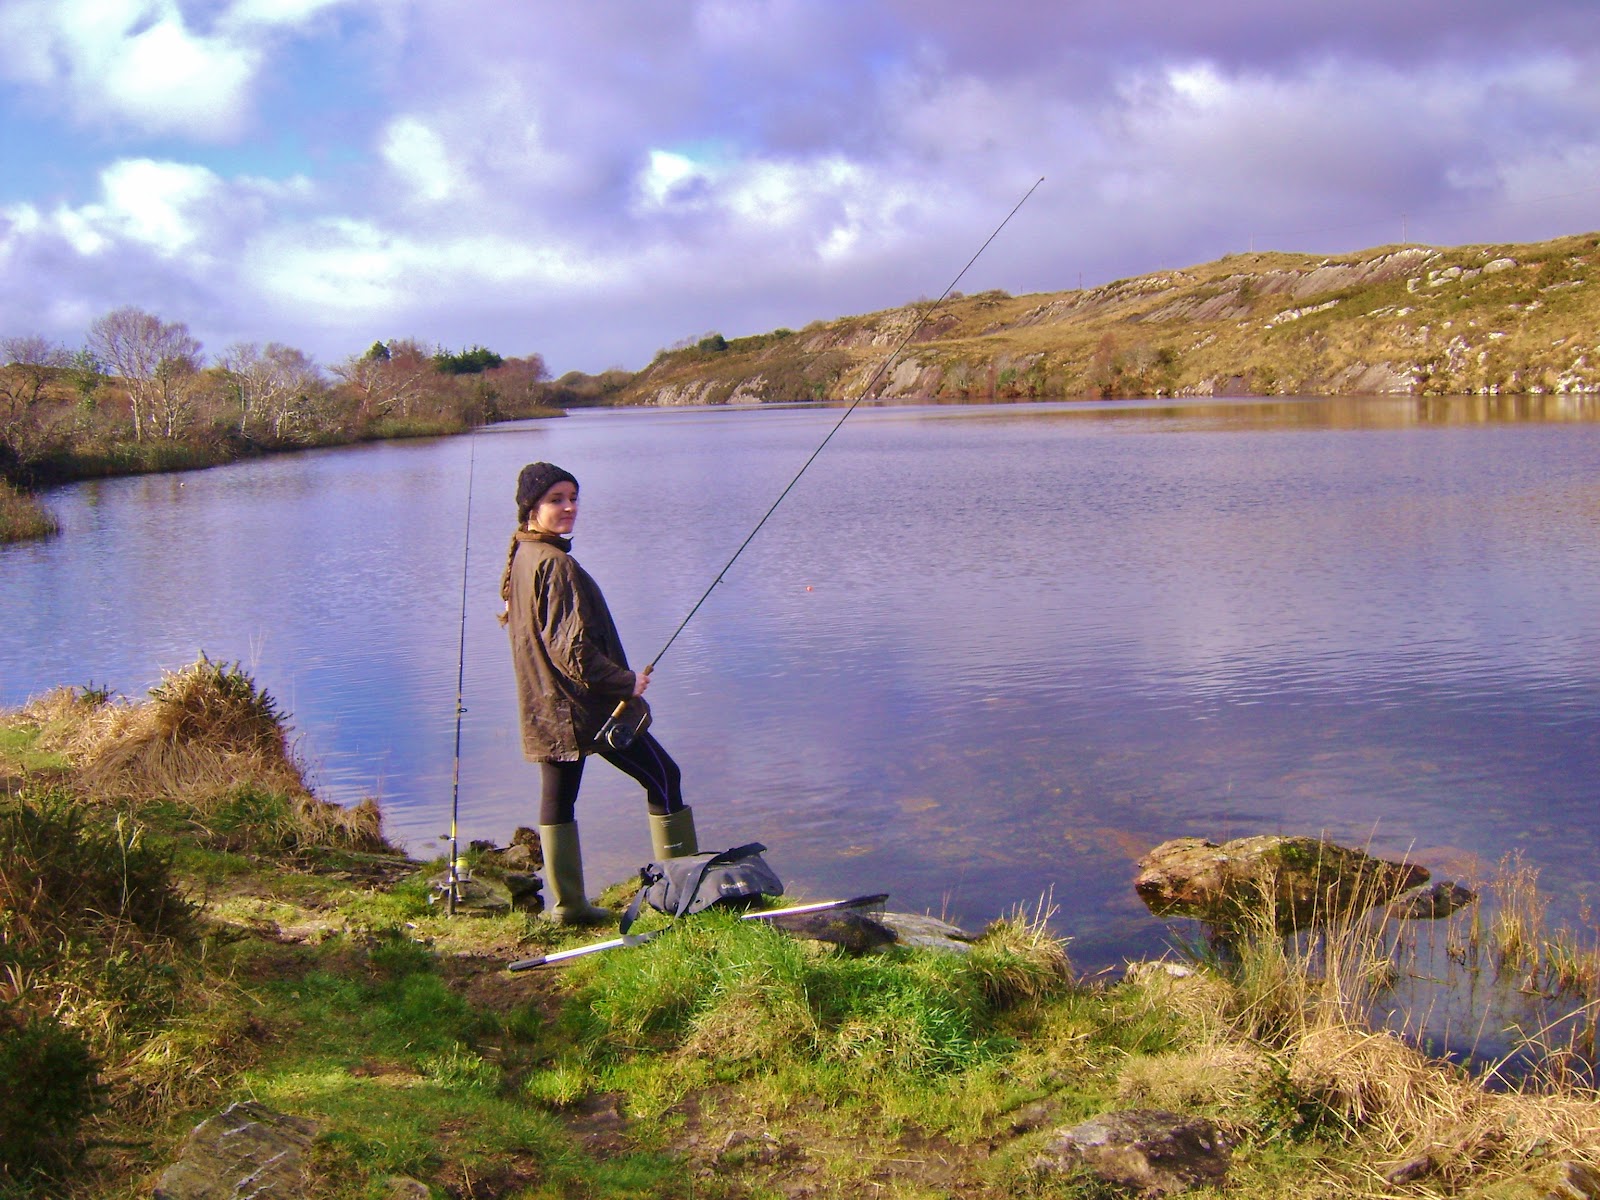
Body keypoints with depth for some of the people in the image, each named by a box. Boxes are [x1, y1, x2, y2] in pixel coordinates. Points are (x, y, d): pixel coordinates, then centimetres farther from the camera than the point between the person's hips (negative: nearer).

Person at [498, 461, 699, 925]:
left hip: (546, 708, 10)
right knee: (663, 776, 1)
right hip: (586, 705, -9)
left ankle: (567, 904, 15)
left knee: (558, 798, 10)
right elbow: (572, 646, -25)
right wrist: (626, 681, -16)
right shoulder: (556, 564, -20)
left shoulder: (521, 557, 10)